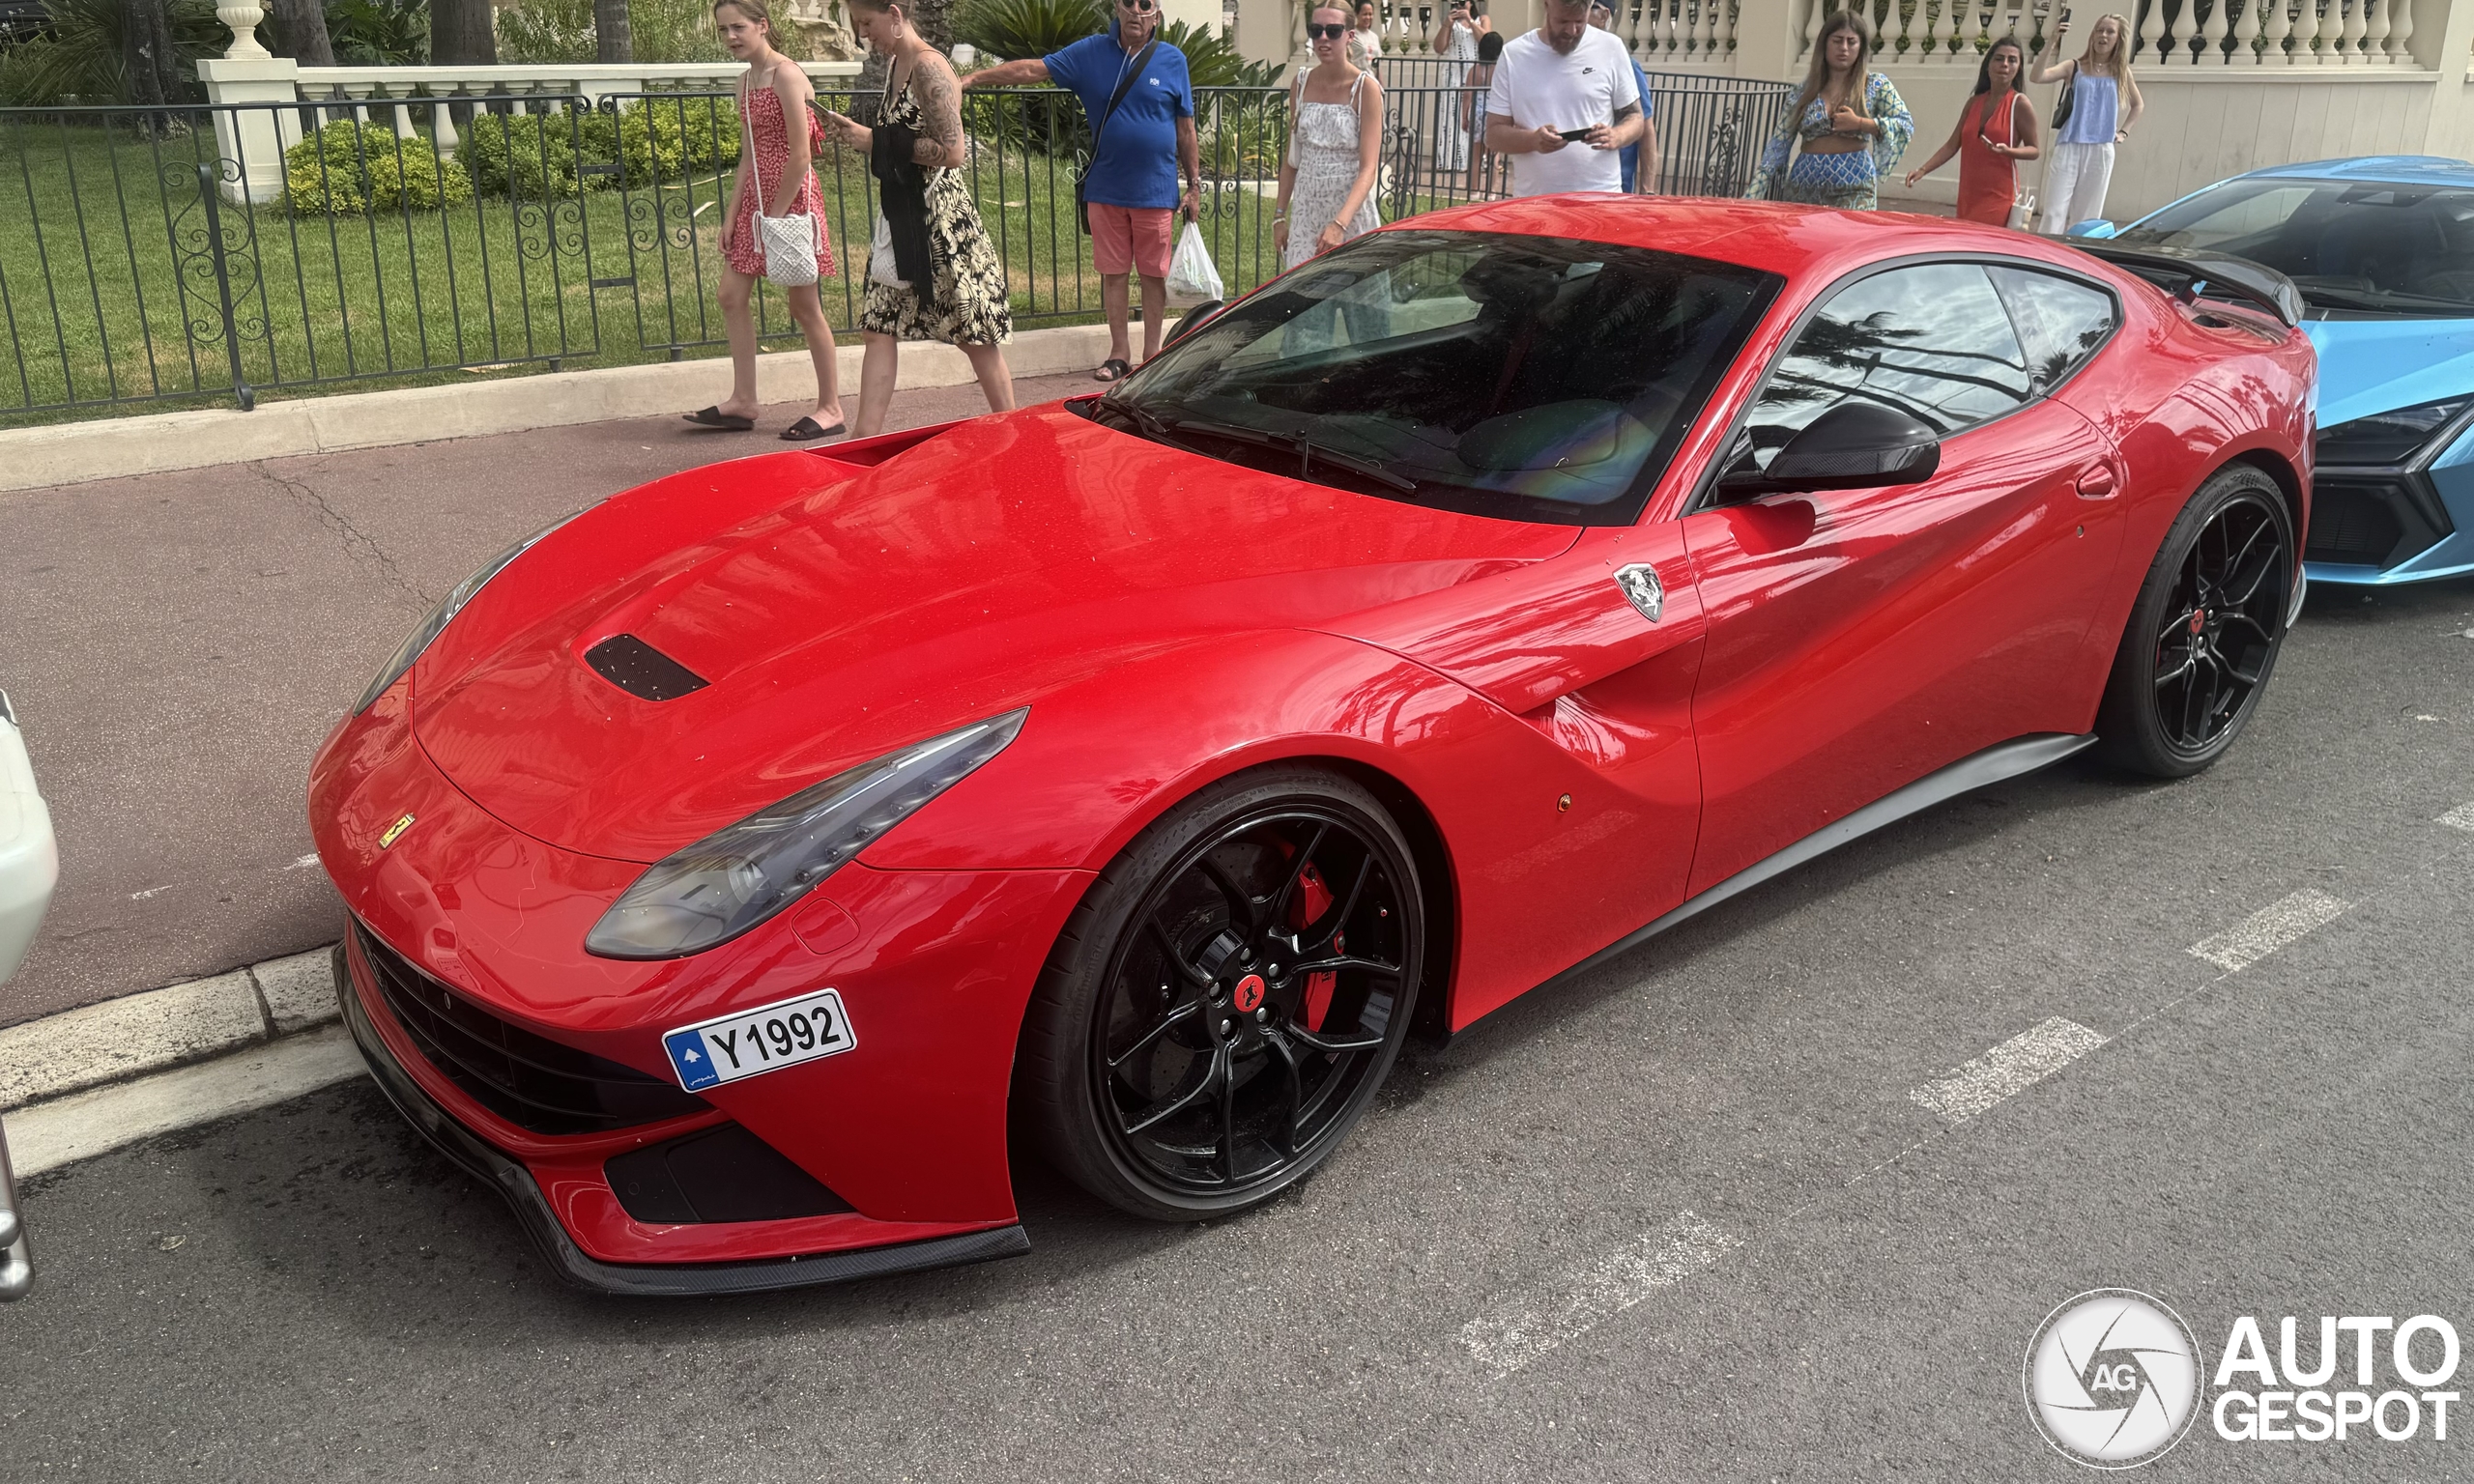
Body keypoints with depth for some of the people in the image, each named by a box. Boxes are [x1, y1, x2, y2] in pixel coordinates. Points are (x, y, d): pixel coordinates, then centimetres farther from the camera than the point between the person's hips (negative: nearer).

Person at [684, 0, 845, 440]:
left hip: (792, 198, -9)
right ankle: (742, 402, 14)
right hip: (756, 198, 9)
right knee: (733, 296, 6)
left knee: (804, 306, -2)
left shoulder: (786, 76, -13)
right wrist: (733, 214, 8)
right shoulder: (747, 81, 12)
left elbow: (801, 155, -18)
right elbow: (751, 154, 14)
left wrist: (776, 215, -16)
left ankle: (831, 408, 9)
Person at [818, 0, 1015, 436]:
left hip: (941, 217, -9)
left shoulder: (929, 68, -14)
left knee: (975, 334, 2)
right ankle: (866, 438, 6)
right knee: (879, 329, 4)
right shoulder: (894, 64, 13)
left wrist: (876, 141, -16)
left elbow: (951, 151, -21)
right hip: (902, 215, 9)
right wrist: (859, 134, 6)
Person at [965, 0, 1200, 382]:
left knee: (1154, 275, 4)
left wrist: (1194, 185, 3)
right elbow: (1033, 69, -1)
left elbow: (1186, 129, 4)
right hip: (1106, 190, 1)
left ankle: (1152, 356, 16)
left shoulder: (1172, 61, 1)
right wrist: (975, 78, -9)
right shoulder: (1091, 53, 2)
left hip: (1156, 191, -1)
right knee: (1113, 272, 7)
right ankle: (1119, 353, 19)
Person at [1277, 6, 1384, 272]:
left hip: (1350, 211, -4)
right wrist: (1279, 215, 9)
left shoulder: (1366, 88, -9)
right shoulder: (1302, 85, 6)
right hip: (1305, 212, 4)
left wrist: (1339, 224, -30)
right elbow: (1292, 159, 14)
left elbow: (1368, 169, -17)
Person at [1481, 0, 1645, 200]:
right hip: (1533, 202, 0)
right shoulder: (1513, 55, 1)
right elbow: (1494, 135, 0)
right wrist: (1532, 139, -21)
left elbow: (1634, 118, 8)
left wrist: (1616, 137, -15)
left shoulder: (1611, 48, 2)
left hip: (1600, 199, 0)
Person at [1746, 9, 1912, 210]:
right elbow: (1778, 145, 6)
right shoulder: (1805, 90, 8)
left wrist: (1859, 123, -14)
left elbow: (1906, 126, -2)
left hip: (1852, 191, -2)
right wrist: (1752, 195, -2)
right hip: (1802, 189, 2)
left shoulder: (1876, 85, 5)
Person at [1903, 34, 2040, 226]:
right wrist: (1923, 170, -1)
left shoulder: (2019, 104, -3)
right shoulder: (1974, 103, 11)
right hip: (1968, 195, 5)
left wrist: (2007, 150, -21)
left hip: (1999, 197, -5)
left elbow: (2034, 150, -1)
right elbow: (1952, 146, 12)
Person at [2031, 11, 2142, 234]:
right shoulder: (2074, 67, 4)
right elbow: (2038, 76, -14)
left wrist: (2123, 132, 14)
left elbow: (2138, 105, 26)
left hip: (2101, 151, 3)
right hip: (2069, 148, -2)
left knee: (2086, 215, 5)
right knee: (2055, 211, -11)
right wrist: (2051, 42, -22)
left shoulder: (2121, 73, 11)